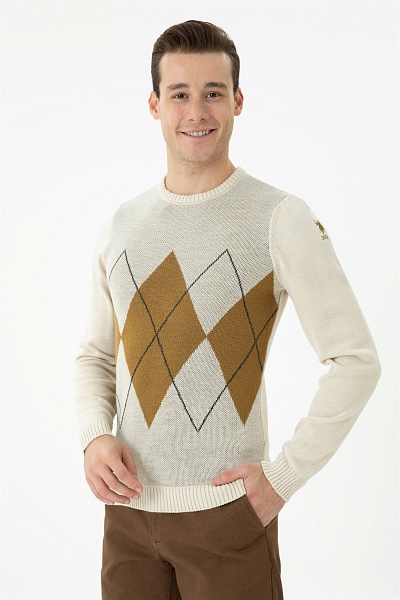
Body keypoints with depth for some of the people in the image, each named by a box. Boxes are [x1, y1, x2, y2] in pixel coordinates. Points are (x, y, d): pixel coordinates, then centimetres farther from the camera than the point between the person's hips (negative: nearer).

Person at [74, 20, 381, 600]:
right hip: (127, 508, 4)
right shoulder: (121, 225, 7)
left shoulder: (280, 218, -9)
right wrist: (94, 437, -3)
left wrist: (284, 476, -12)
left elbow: (356, 360, -10)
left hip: (226, 510, -4)